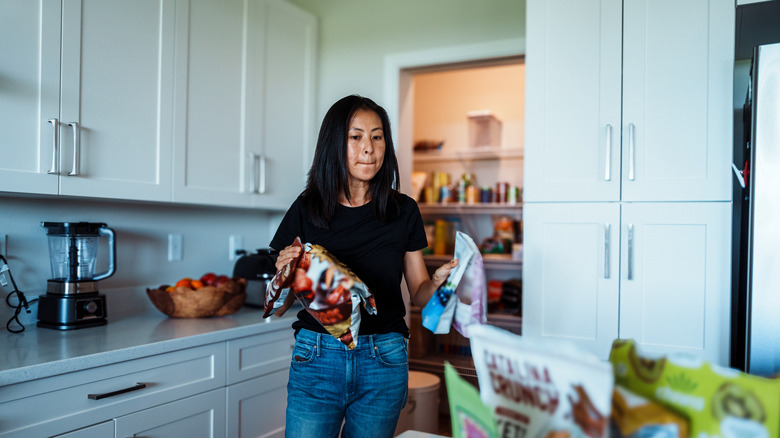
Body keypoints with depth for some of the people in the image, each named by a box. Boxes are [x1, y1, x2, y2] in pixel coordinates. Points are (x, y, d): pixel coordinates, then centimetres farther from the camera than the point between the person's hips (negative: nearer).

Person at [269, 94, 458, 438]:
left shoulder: (403, 210, 2)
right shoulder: (306, 209, -1)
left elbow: (418, 294, 8)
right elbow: (278, 307, 3)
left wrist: (439, 280, -13)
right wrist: (284, 273, -18)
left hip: (384, 361, 1)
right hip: (317, 356, -1)